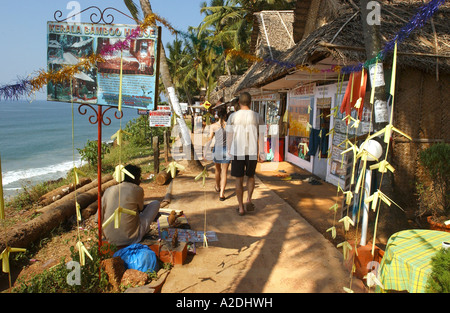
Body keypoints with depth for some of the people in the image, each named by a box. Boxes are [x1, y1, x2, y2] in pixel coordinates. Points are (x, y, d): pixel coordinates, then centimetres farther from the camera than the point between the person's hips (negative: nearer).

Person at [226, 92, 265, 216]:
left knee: (239, 179, 9)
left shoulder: (233, 116, -1)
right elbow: (260, 136, 0)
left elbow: (229, 136, 3)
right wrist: (261, 153, 6)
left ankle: (241, 207, 13)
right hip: (252, 152, 1)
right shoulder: (257, 116, -1)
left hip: (237, 152, 0)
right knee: (251, 176, 21)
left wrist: (229, 151, 15)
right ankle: (249, 200, 10)